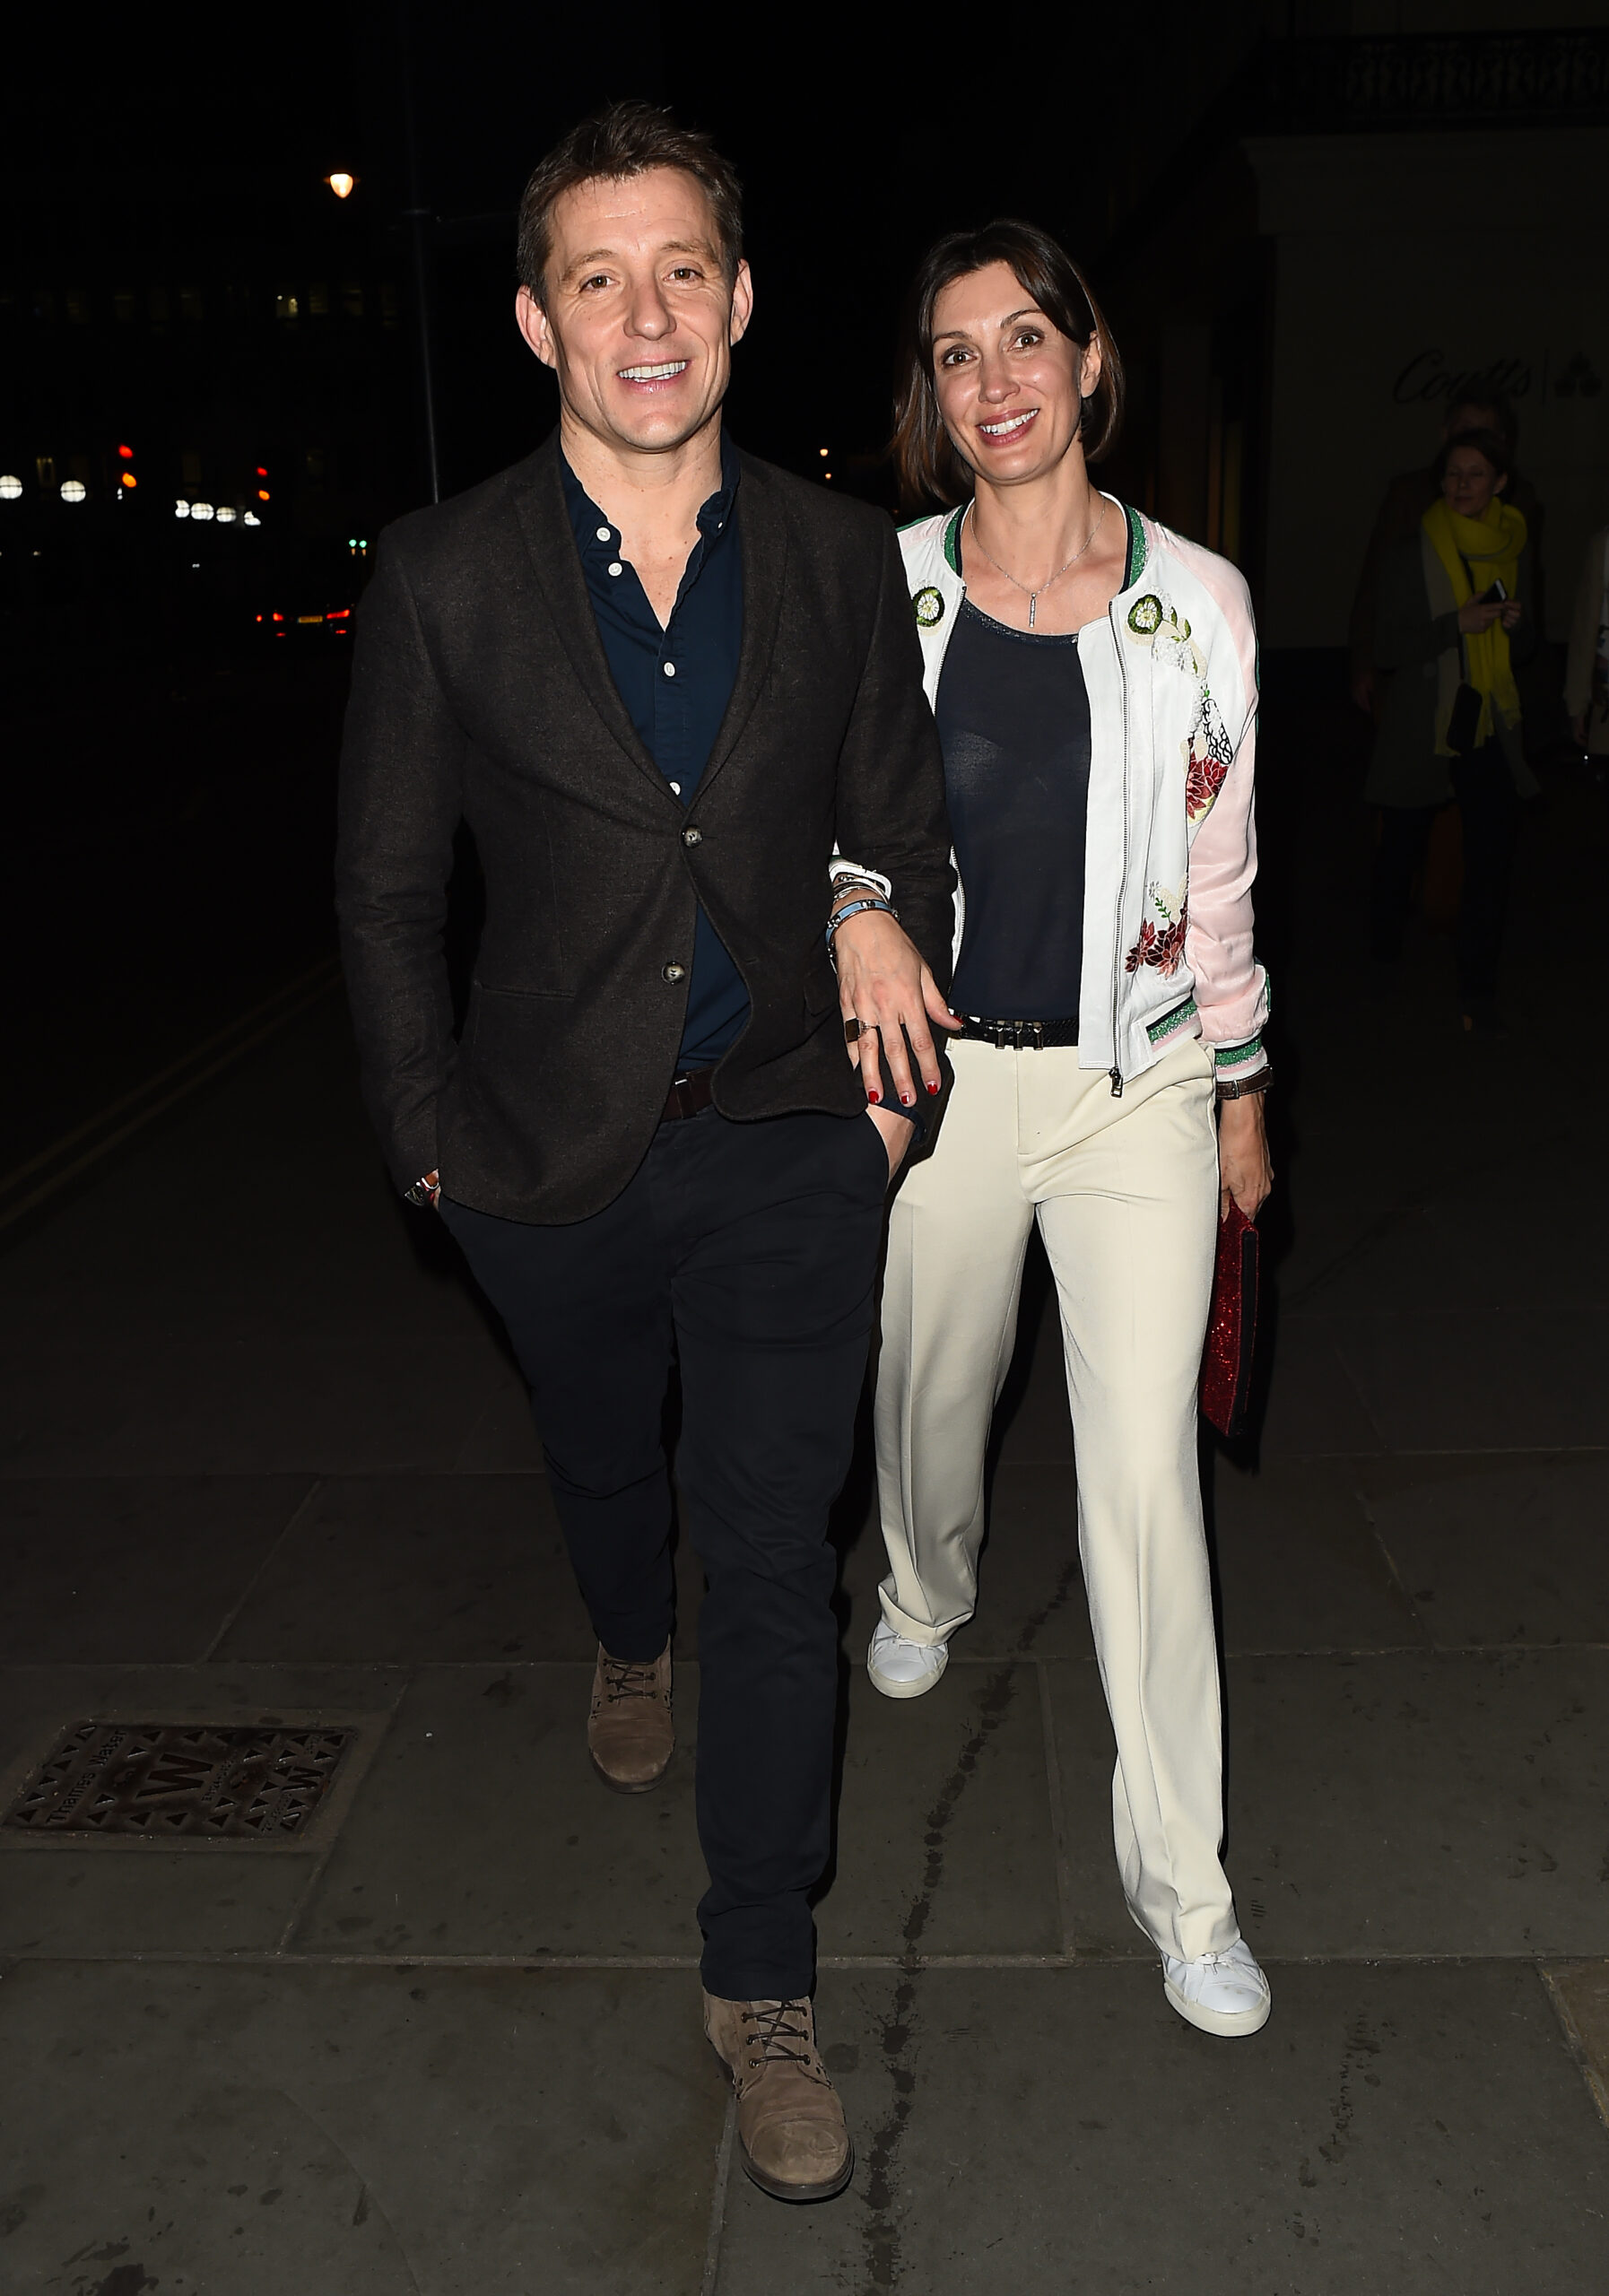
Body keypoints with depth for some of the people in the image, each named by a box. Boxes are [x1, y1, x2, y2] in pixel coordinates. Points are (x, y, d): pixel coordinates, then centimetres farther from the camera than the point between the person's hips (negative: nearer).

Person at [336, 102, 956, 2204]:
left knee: (777, 1561, 3)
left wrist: (892, 946, 1)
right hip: (555, 1157, 1)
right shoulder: (446, 577, -7)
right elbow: (387, 889, -1)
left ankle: (762, 1980, 21)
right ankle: (633, 1647, 61)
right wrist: (426, 1137, 0)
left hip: (787, 1142, 0)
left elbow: (904, 813, 11)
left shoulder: (842, 556, -2)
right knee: (602, 1470, 24)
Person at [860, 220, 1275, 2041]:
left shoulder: (1197, 599, -3)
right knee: (933, 1379, 20)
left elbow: (1221, 863, 4)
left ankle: (1179, 1873, 16)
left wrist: (1242, 1088, 8)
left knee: (1147, 1474, 0)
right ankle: (928, 1591, 56)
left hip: (1139, 1086, 0)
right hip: (938, 1070, 1)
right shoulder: (877, 591, -3)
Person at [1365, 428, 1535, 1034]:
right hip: (1420, 729, -3)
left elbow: (1522, 645, 18)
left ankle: (1478, 994, 4)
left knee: (1492, 858, -4)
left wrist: (1514, 624, -6)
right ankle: (1383, 960, 32)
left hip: (1489, 730, 3)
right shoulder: (1411, 554, -4)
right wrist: (1457, 624, -20)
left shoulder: (1514, 548, 9)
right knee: (1401, 851, 9)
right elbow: (1387, 648, -9)